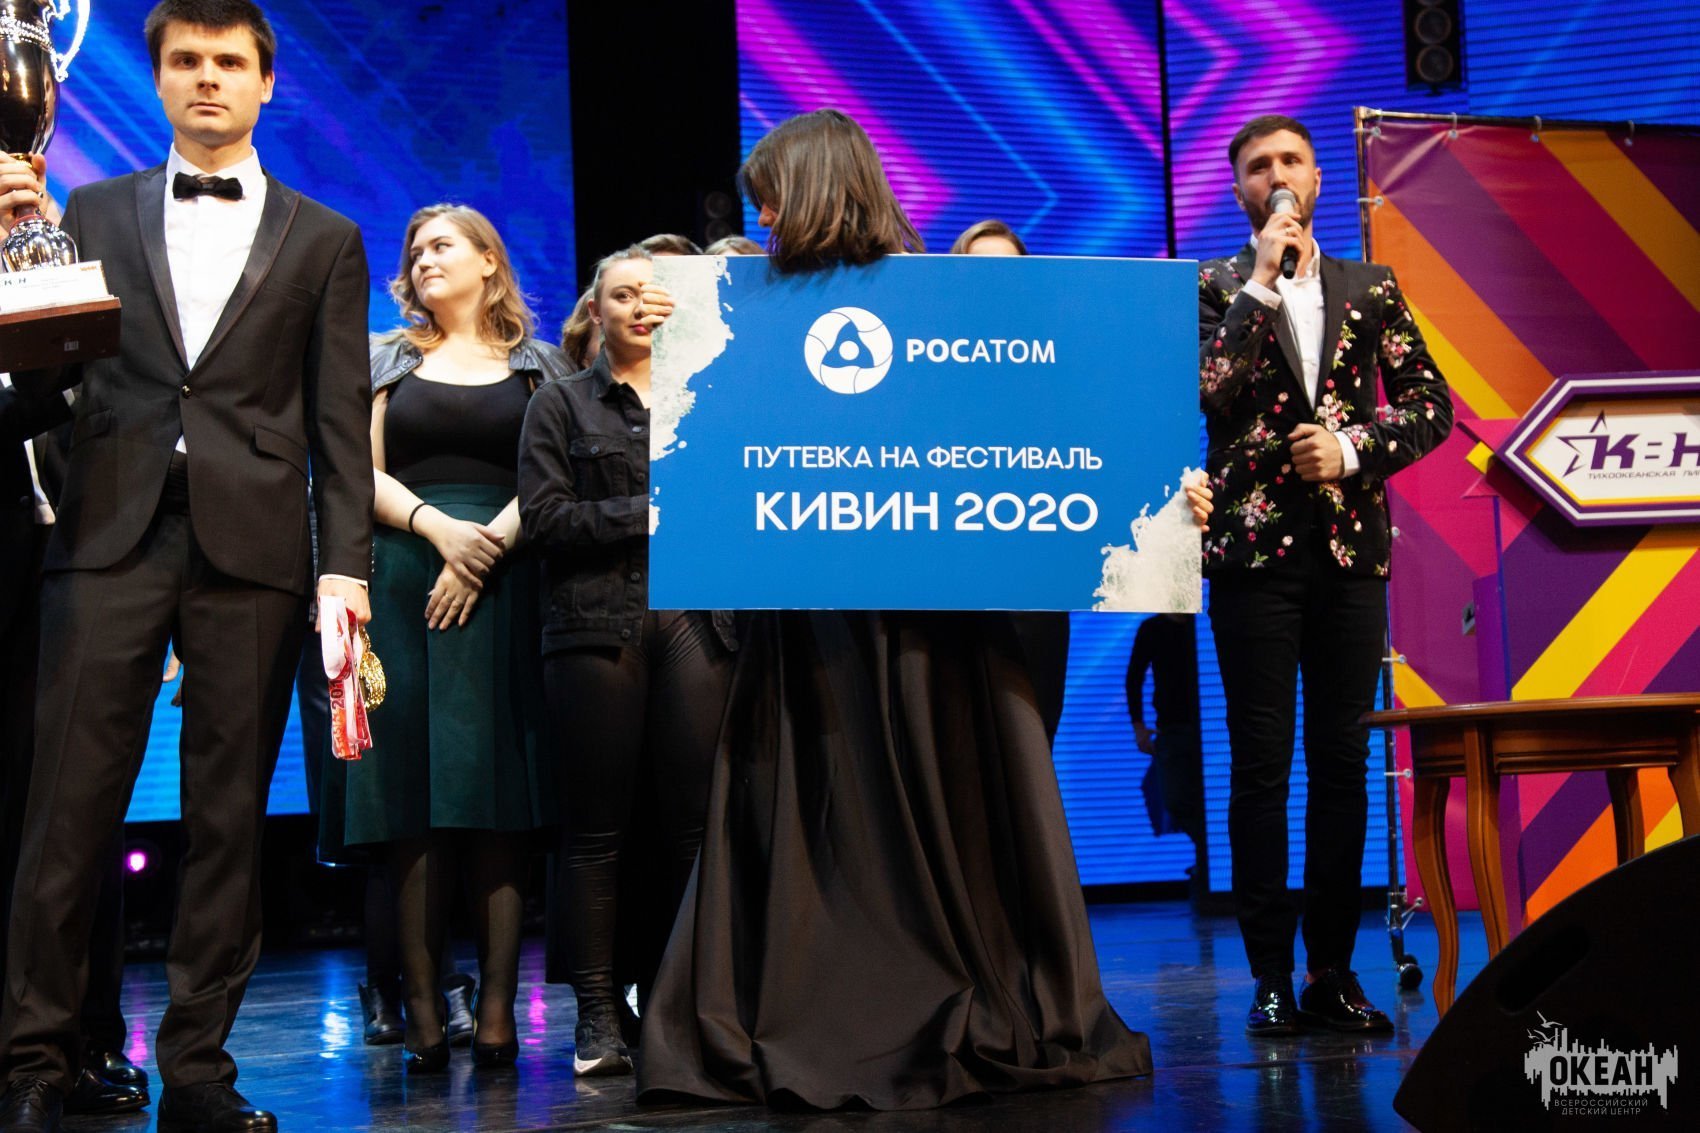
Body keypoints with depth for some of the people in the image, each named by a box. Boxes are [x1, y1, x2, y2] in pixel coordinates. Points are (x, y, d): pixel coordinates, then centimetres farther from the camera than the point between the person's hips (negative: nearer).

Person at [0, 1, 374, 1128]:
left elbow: (340, 424, 8)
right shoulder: (94, 214, 15)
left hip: (251, 547, 0)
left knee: (230, 813, 2)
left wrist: (347, 566, -1)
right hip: (114, 533, 0)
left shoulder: (324, 240, 13)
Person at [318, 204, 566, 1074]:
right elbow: (363, 471, 7)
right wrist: (439, 528, -10)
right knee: (412, 803, -5)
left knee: (497, 794, -7)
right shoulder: (388, 360, 18)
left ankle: (496, 1012, -7)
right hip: (404, 579, 1)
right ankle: (424, 1016, -4)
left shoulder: (538, 365, 14)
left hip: (503, 584, -1)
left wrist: (490, 543, -12)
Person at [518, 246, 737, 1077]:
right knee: (598, 827, -2)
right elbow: (545, 517, -1)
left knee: (687, 820, -3)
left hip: (694, 623, 2)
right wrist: (647, 512, -6)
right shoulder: (562, 404, 12)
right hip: (598, 626, -2)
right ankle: (597, 1014, 3)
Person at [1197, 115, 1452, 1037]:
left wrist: (1353, 448, -6)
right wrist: (1259, 284, -11)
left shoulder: (1371, 289, 13)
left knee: (1343, 763, 4)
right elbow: (1206, 394, -12)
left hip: (1350, 549, 3)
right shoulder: (1212, 287, 5)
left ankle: (1333, 969, 12)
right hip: (1254, 547, -3)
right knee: (1260, 767, -2)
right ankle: (1271, 974, 5)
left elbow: (1431, 403, 10)